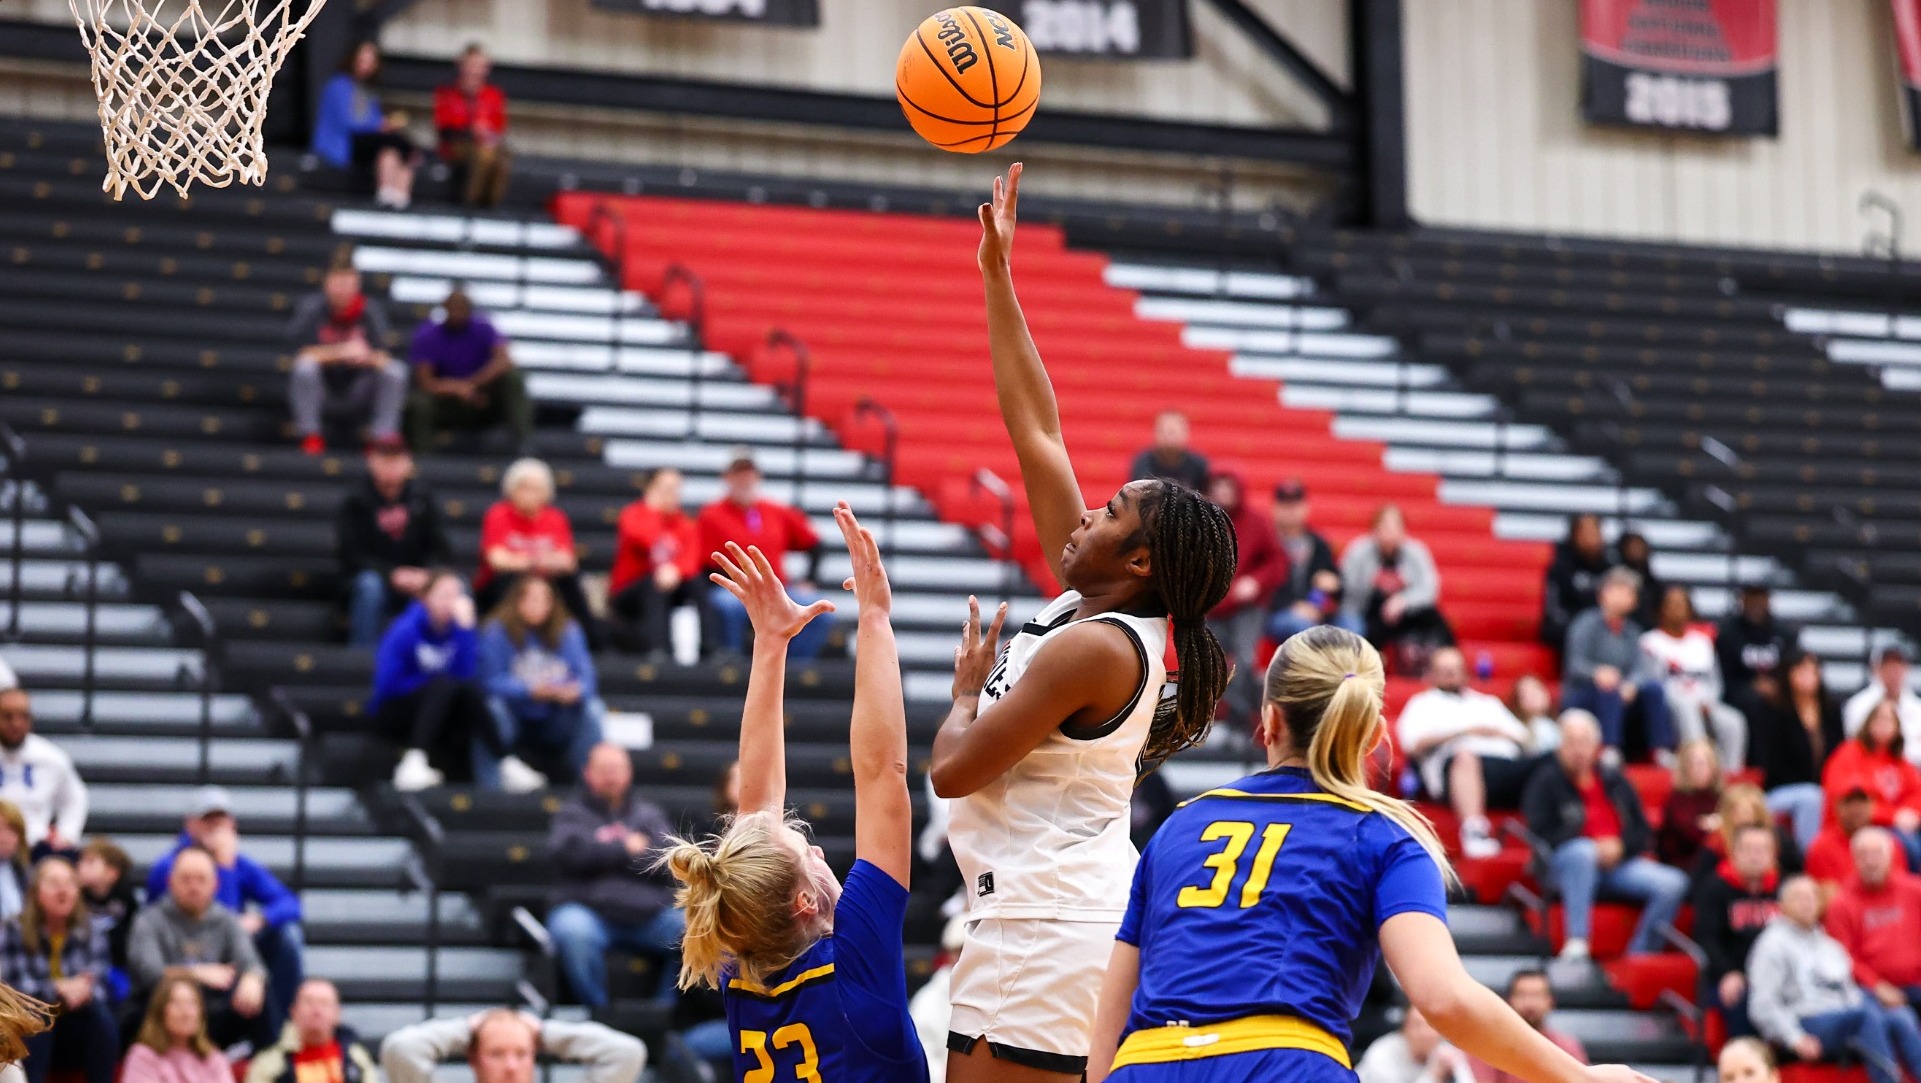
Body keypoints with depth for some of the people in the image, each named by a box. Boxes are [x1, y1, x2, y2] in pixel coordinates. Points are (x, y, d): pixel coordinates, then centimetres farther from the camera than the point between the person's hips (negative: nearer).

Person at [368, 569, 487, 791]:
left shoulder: (457, 628, -1)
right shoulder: (406, 630, -15)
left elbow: (466, 673, -16)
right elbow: (387, 684, -19)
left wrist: (465, 627, -22)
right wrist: (435, 684, -10)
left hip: (436, 713, 4)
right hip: (394, 712, -4)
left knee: (471, 689, -24)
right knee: (444, 684, -31)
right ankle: (413, 763, -45)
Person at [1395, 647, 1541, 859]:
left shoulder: (1488, 704, 38)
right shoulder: (1423, 704, 26)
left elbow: (1525, 741, 27)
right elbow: (1416, 745, 5)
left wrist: (1499, 733, 5)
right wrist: (1466, 732, 0)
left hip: (1507, 760, 4)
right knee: (1464, 756, -42)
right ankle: (1474, 833, -54)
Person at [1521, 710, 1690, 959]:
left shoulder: (1613, 780, 18)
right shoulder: (1546, 781, 4)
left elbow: (1642, 831, 16)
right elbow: (1542, 835, -8)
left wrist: (1619, 847, -7)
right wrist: (1595, 849, -16)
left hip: (1619, 862, 5)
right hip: (1565, 865, -4)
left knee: (1672, 883, -20)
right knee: (1582, 852, -40)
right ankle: (1576, 944, -42)